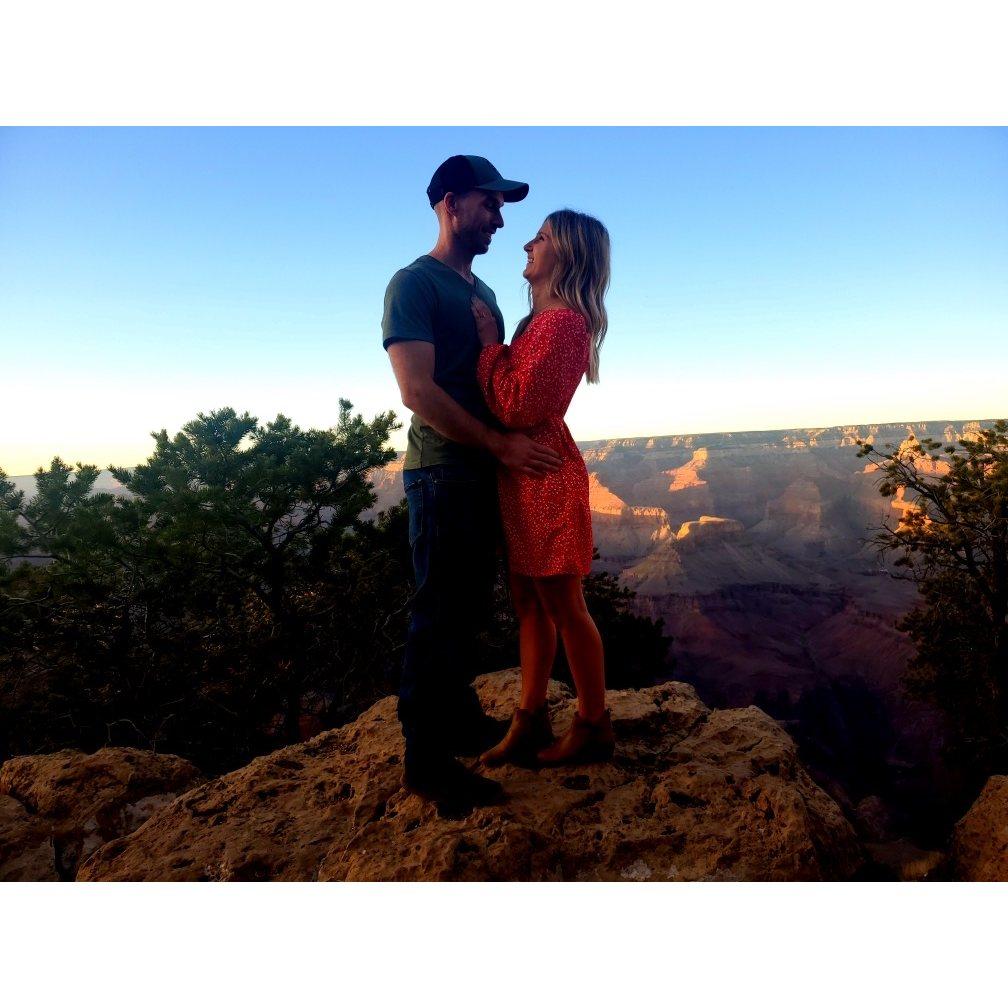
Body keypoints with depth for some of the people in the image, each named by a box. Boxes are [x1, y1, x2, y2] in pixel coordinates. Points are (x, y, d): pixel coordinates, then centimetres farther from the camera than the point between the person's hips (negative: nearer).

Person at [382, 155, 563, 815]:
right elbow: (417, 390, -17)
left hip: (487, 474, 8)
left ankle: (461, 718, 32)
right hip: (443, 474, -8)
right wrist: (501, 444, -18)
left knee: (471, 609, 15)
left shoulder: (483, 292, 20)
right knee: (441, 614, -3)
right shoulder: (415, 283, -6)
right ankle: (427, 759, 10)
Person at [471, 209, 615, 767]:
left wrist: (490, 343, -10)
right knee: (529, 605, 13)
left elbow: (517, 408, -19)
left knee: (563, 606, 2)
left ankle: (592, 726, 19)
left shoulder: (562, 320, -13)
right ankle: (530, 722, 25)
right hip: (521, 479, 10)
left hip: (545, 479, -9)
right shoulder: (541, 318, 15)